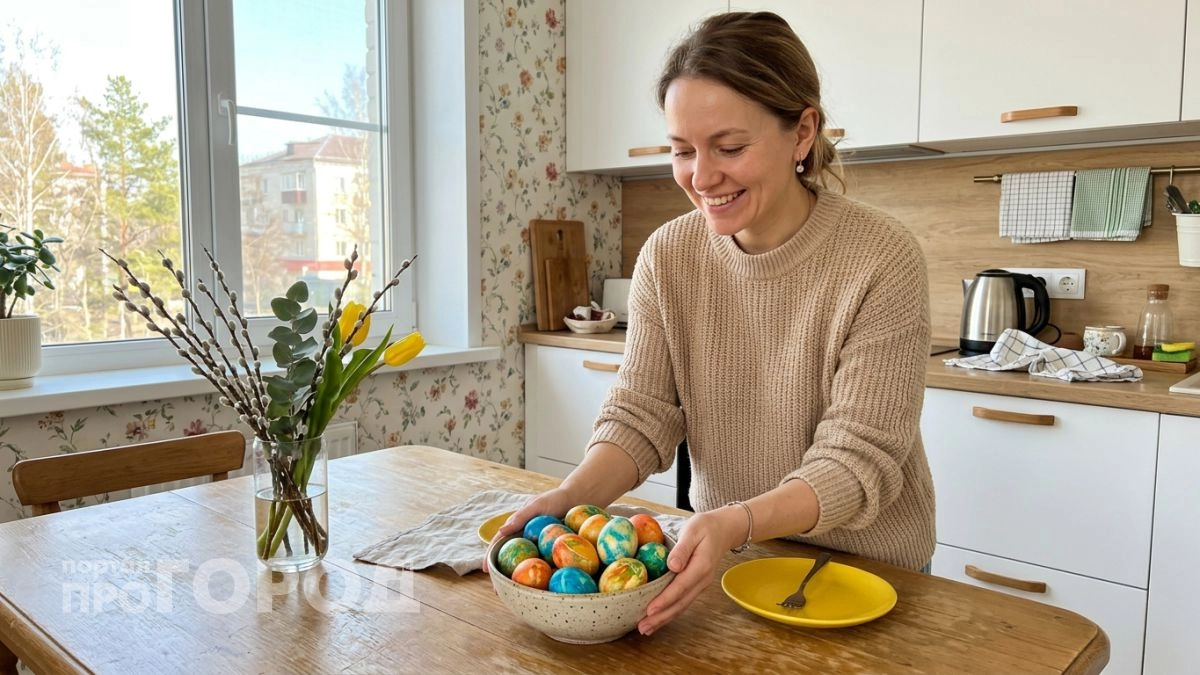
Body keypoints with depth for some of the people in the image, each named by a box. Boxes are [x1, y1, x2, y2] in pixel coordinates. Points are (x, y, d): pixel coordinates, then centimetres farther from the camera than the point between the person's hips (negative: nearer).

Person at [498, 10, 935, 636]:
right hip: (724, 559, 3)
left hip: (867, 568, -3)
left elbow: (857, 460, -23)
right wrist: (571, 497, -29)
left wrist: (736, 523, -39)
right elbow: (639, 415, -10)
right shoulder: (666, 257, -11)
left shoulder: (882, 261, -22)